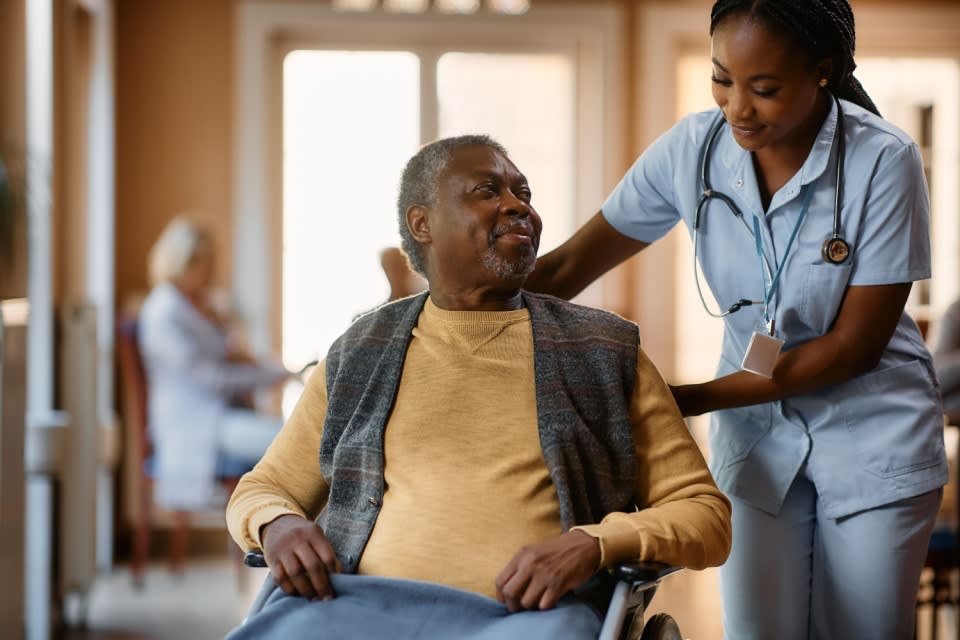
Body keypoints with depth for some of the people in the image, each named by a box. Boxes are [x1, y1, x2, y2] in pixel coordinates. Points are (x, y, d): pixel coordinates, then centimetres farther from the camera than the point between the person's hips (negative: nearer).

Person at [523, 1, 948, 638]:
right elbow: (566, 268, -6)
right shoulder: (692, 149, -10)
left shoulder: (883, 161, -19)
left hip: (873, 438, -2)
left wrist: (688, 400, -20)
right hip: (755, 435, 2)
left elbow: (856, 345, -17)